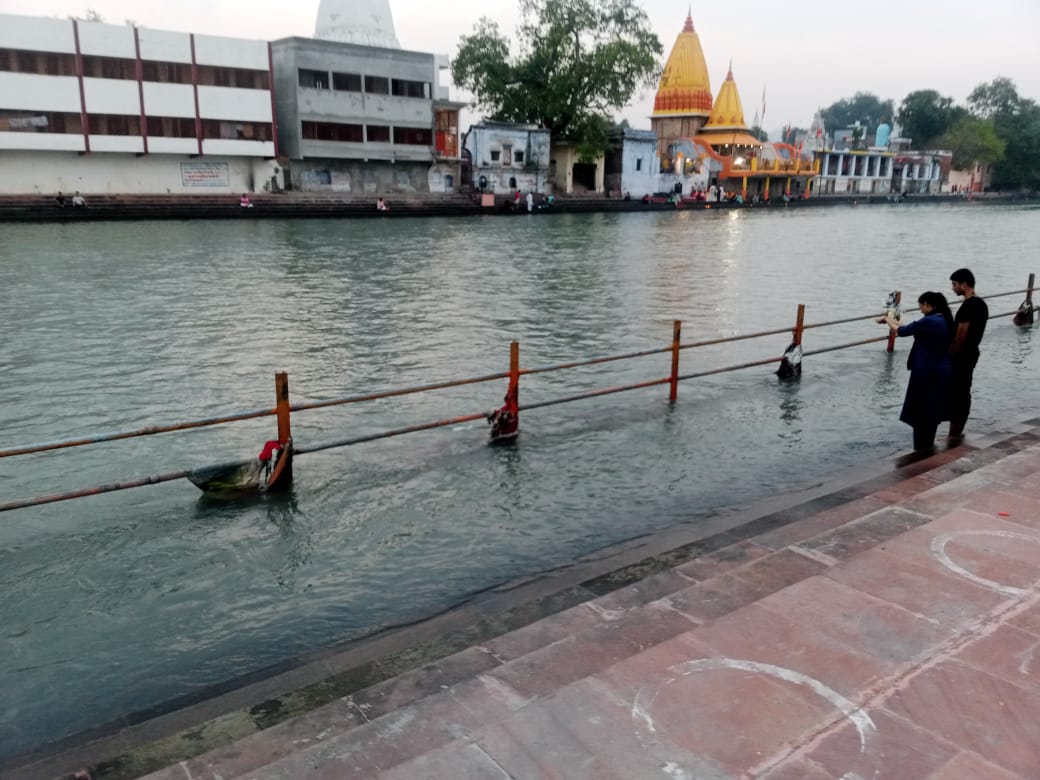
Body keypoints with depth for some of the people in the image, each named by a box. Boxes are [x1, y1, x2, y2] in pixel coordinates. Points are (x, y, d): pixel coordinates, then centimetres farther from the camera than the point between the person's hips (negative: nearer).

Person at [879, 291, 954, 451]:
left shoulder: (929, 322, -20)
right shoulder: (944, 320, 7)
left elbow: (901, 331, -11)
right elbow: (913, 328, 17)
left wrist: (888, 319, 7)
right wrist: (893, 320, 20)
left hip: (926, 374, -9)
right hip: (941, 372, 9)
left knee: (920, 414, 3)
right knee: (932, 412, 18)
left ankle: (921, 451, 9)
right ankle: (928, 447, 29)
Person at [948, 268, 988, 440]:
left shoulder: (968, 306, -20)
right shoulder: (981, 304, 10)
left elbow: (960, 336, -21)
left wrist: (949, 355, -12)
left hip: (960, 356, -9)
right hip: (972, 353, 9)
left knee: (955, 393, -3)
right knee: (964, 392, 14)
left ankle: (954, 432, 2)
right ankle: (958, 430, 21)